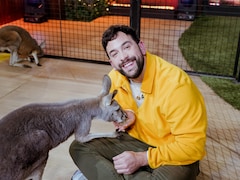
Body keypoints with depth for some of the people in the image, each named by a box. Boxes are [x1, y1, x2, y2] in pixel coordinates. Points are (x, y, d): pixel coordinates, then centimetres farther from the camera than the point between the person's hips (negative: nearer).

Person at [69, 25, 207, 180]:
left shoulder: (175, 83, -27)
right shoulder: (114, 78, -8)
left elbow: (192, 145, -24)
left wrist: (142, 158, -25)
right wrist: (126, 113, -9)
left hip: (176, 152, -5)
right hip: (135, 141, 6)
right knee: (79, 147, -7)